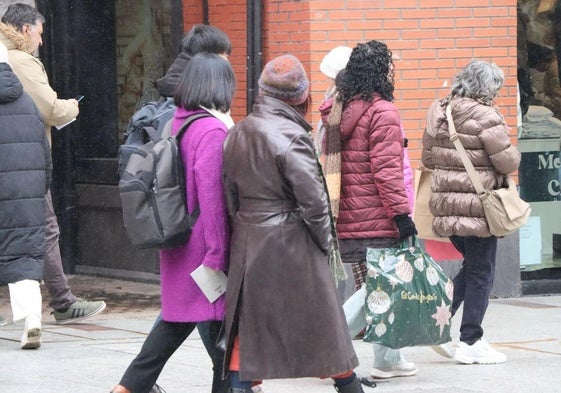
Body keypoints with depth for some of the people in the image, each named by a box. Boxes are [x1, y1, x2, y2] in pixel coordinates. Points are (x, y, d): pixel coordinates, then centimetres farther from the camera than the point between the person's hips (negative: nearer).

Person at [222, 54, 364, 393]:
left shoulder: (237, 134, 7)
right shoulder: (291, 136, -16)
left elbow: (230, 193, 12)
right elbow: (313, 200, -17)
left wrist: (242, 234, 17)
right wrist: (325, 240, -2)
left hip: (247, 246, 6)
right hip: (292, 246, -6)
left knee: (248, 330, 9)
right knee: (324, 326, 7)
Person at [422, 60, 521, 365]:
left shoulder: (438, 113, 7)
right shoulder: (485, 117, -16)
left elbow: (428, 158, 14)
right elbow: (507, 161, -15)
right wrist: (514, 155, 7)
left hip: (446, 201, 7)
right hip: (478, 205, -7)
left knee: (470, 265, 21)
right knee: (480, 272, 4)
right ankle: (470, 342, 7)